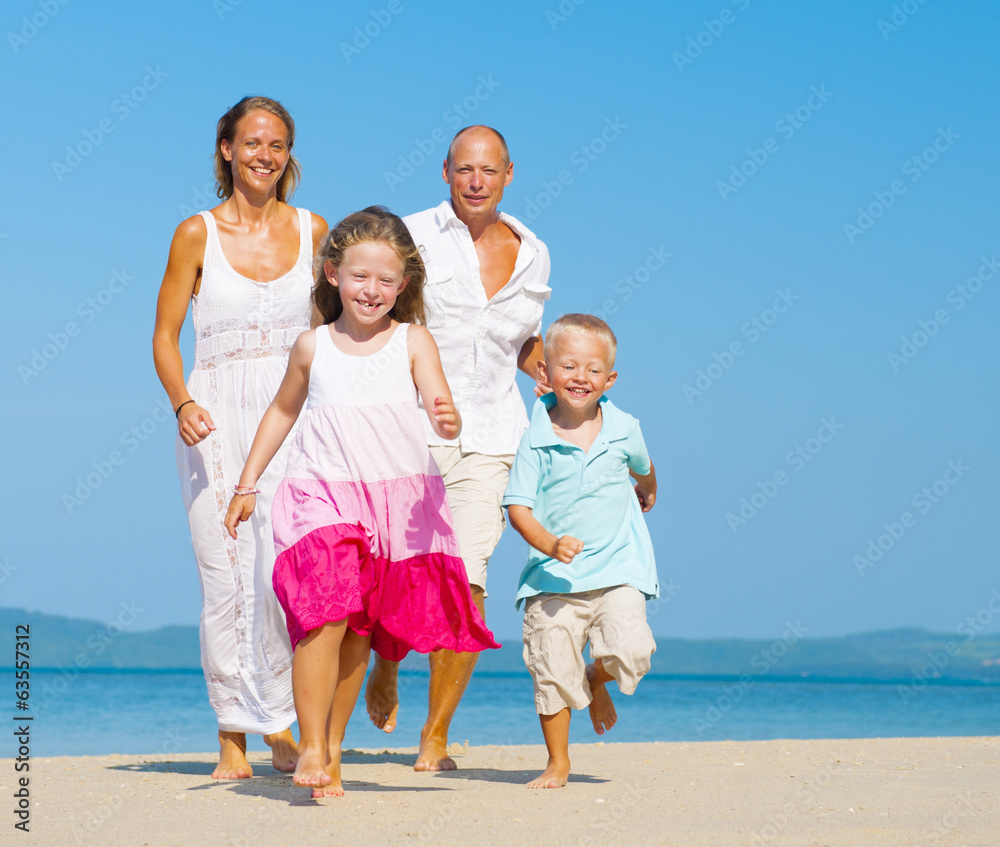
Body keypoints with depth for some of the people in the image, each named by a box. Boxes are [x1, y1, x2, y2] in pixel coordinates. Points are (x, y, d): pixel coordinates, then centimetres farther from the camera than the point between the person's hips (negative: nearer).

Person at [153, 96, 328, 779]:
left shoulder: (312, 230, 9)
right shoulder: (198, 234, 3)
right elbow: (165, 336, 6)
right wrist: (183, 404, -11)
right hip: (216, 417, -1)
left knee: (286, 570, -12)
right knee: (226, 575, -4)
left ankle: (281, 723, 3)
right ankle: (233, 731, 5)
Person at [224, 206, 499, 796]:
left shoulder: (413, 342, 1)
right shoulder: (313, 347, 6)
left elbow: (441, 404, -10)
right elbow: (283, 410, 20)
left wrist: (449, 421, -35)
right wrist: (248, 484, 21)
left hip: (398, 499, 1)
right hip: (324, 494, -1)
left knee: (360, 632, 8)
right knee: (327, 613, -19)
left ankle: (333, 748, 21)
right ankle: (311, 748, -13)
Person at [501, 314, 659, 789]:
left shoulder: (623, 430, -1)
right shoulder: (533, 438, -9)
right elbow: (518, 507, -11)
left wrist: (647, 492, 43)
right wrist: (550, 544, -27)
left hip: (617, 570, 1)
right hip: (553, 573, -1)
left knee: (631, 651, -17)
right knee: (551, 671, -3)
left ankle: (596, 681, 20)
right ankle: (557, 764, 16)